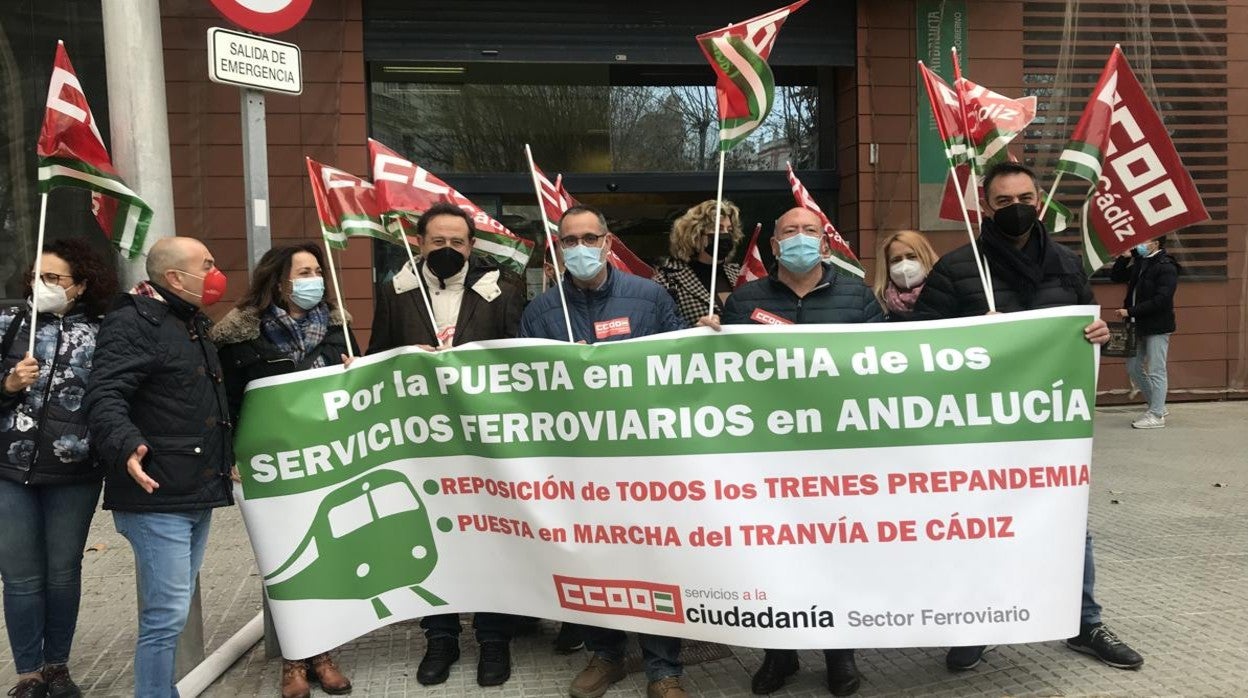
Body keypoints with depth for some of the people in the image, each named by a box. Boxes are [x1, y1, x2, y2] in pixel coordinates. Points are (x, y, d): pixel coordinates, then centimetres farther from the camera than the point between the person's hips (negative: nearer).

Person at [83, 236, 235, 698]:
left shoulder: (193, 323, 18)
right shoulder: (133, 322, -12)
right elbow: (104, 397, -23)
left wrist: (226, 457, 31)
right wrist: (126, 446, -40)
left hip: (198, 494, 9)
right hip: (157, 497, -9)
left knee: (173, 610, 18)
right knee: (167, 615, -6)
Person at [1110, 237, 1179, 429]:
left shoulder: (1166, 267, -14)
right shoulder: (1139, 263, 9)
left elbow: (1161, 300, -22)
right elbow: (1116, 277, 17)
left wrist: (1130, 311, -22)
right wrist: (1124, 257, 1)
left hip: (1157, 327, -8)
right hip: (1138, 326, 8)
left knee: (1156, 371, -1)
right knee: (1134, 368, 14)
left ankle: (1156, 415, 8)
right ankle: (1157, 405, 28)